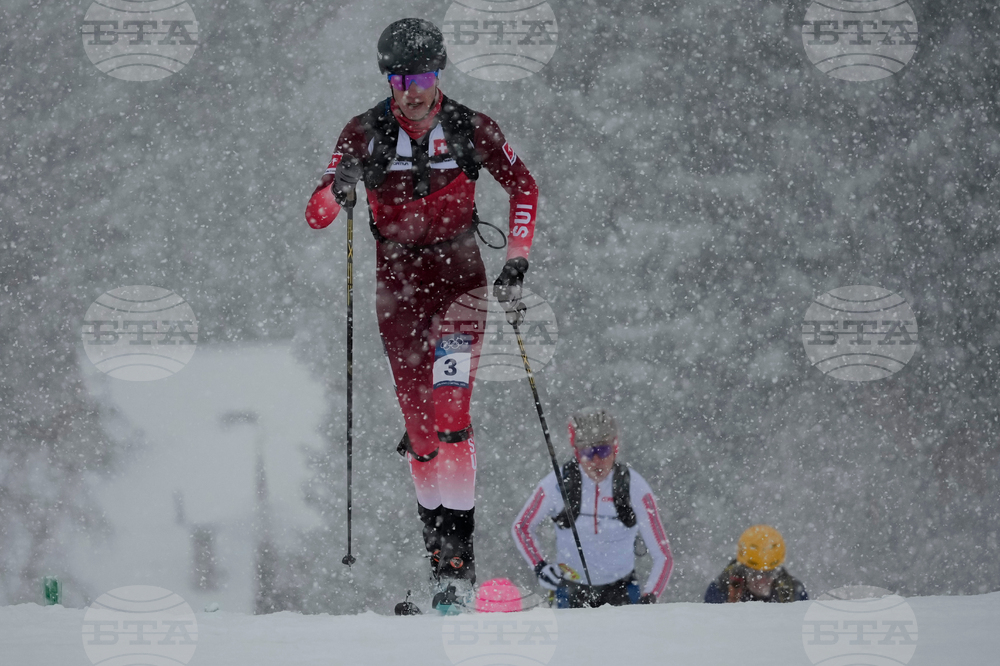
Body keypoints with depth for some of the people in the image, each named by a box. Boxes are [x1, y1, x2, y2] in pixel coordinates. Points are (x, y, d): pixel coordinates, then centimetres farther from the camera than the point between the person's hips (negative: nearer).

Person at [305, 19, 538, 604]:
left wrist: (517, 262, -2)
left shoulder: (469, 129, -6)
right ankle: (437, 544, 16)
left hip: (459, 275, -2)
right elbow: (316, 216, -9)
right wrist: (341, 188, -31)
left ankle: (461, 548, -17)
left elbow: (523, 187, 8)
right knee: (418, 422, 4)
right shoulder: (367, 133, -6)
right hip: (397, 281, 2)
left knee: (450, 412, -16)